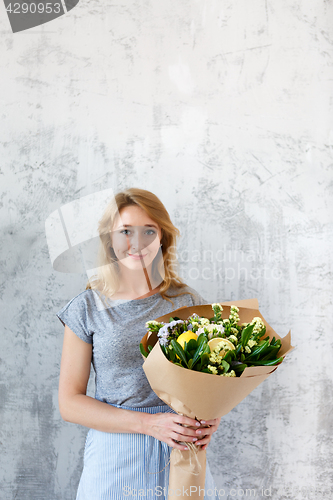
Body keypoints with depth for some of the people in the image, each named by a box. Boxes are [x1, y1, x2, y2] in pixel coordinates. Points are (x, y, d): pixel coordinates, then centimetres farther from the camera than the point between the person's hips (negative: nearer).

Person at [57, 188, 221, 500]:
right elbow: (69, 403, -6)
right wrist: (149, 423, -17)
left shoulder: (188, 302, 1)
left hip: (182, 454, 2)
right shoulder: (87, 309, -5)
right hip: (115, 457, -1)